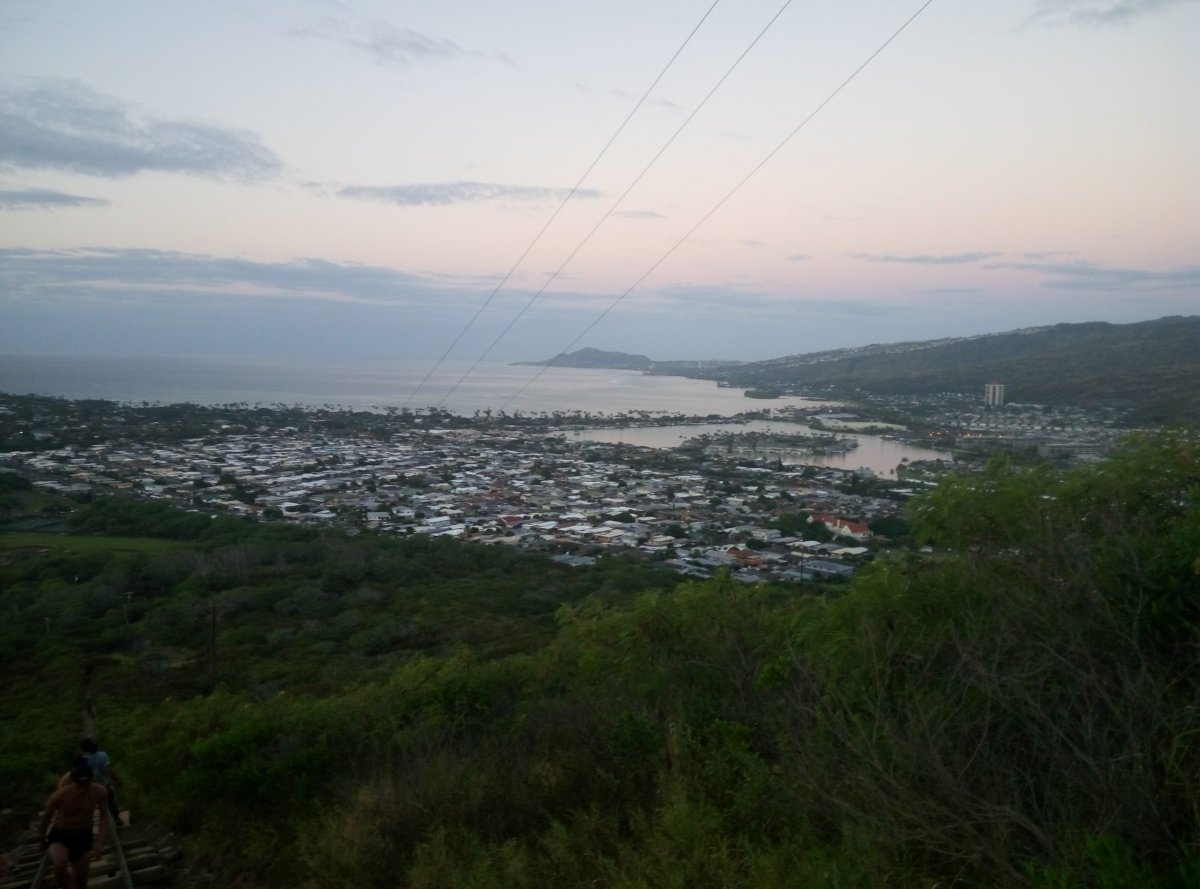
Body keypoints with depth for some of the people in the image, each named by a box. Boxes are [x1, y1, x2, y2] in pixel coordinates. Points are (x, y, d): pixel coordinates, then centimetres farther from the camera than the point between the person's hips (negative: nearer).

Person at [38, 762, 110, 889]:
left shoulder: (100, 792, -21)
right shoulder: (59, 796, -26)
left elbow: (104, 816, -7)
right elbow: (46, 817, -6)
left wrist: (100, 843, -15)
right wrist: (42, 841, 9)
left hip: (83, 836, 2)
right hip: (60, 835, -2)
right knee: (60, 863, -33)